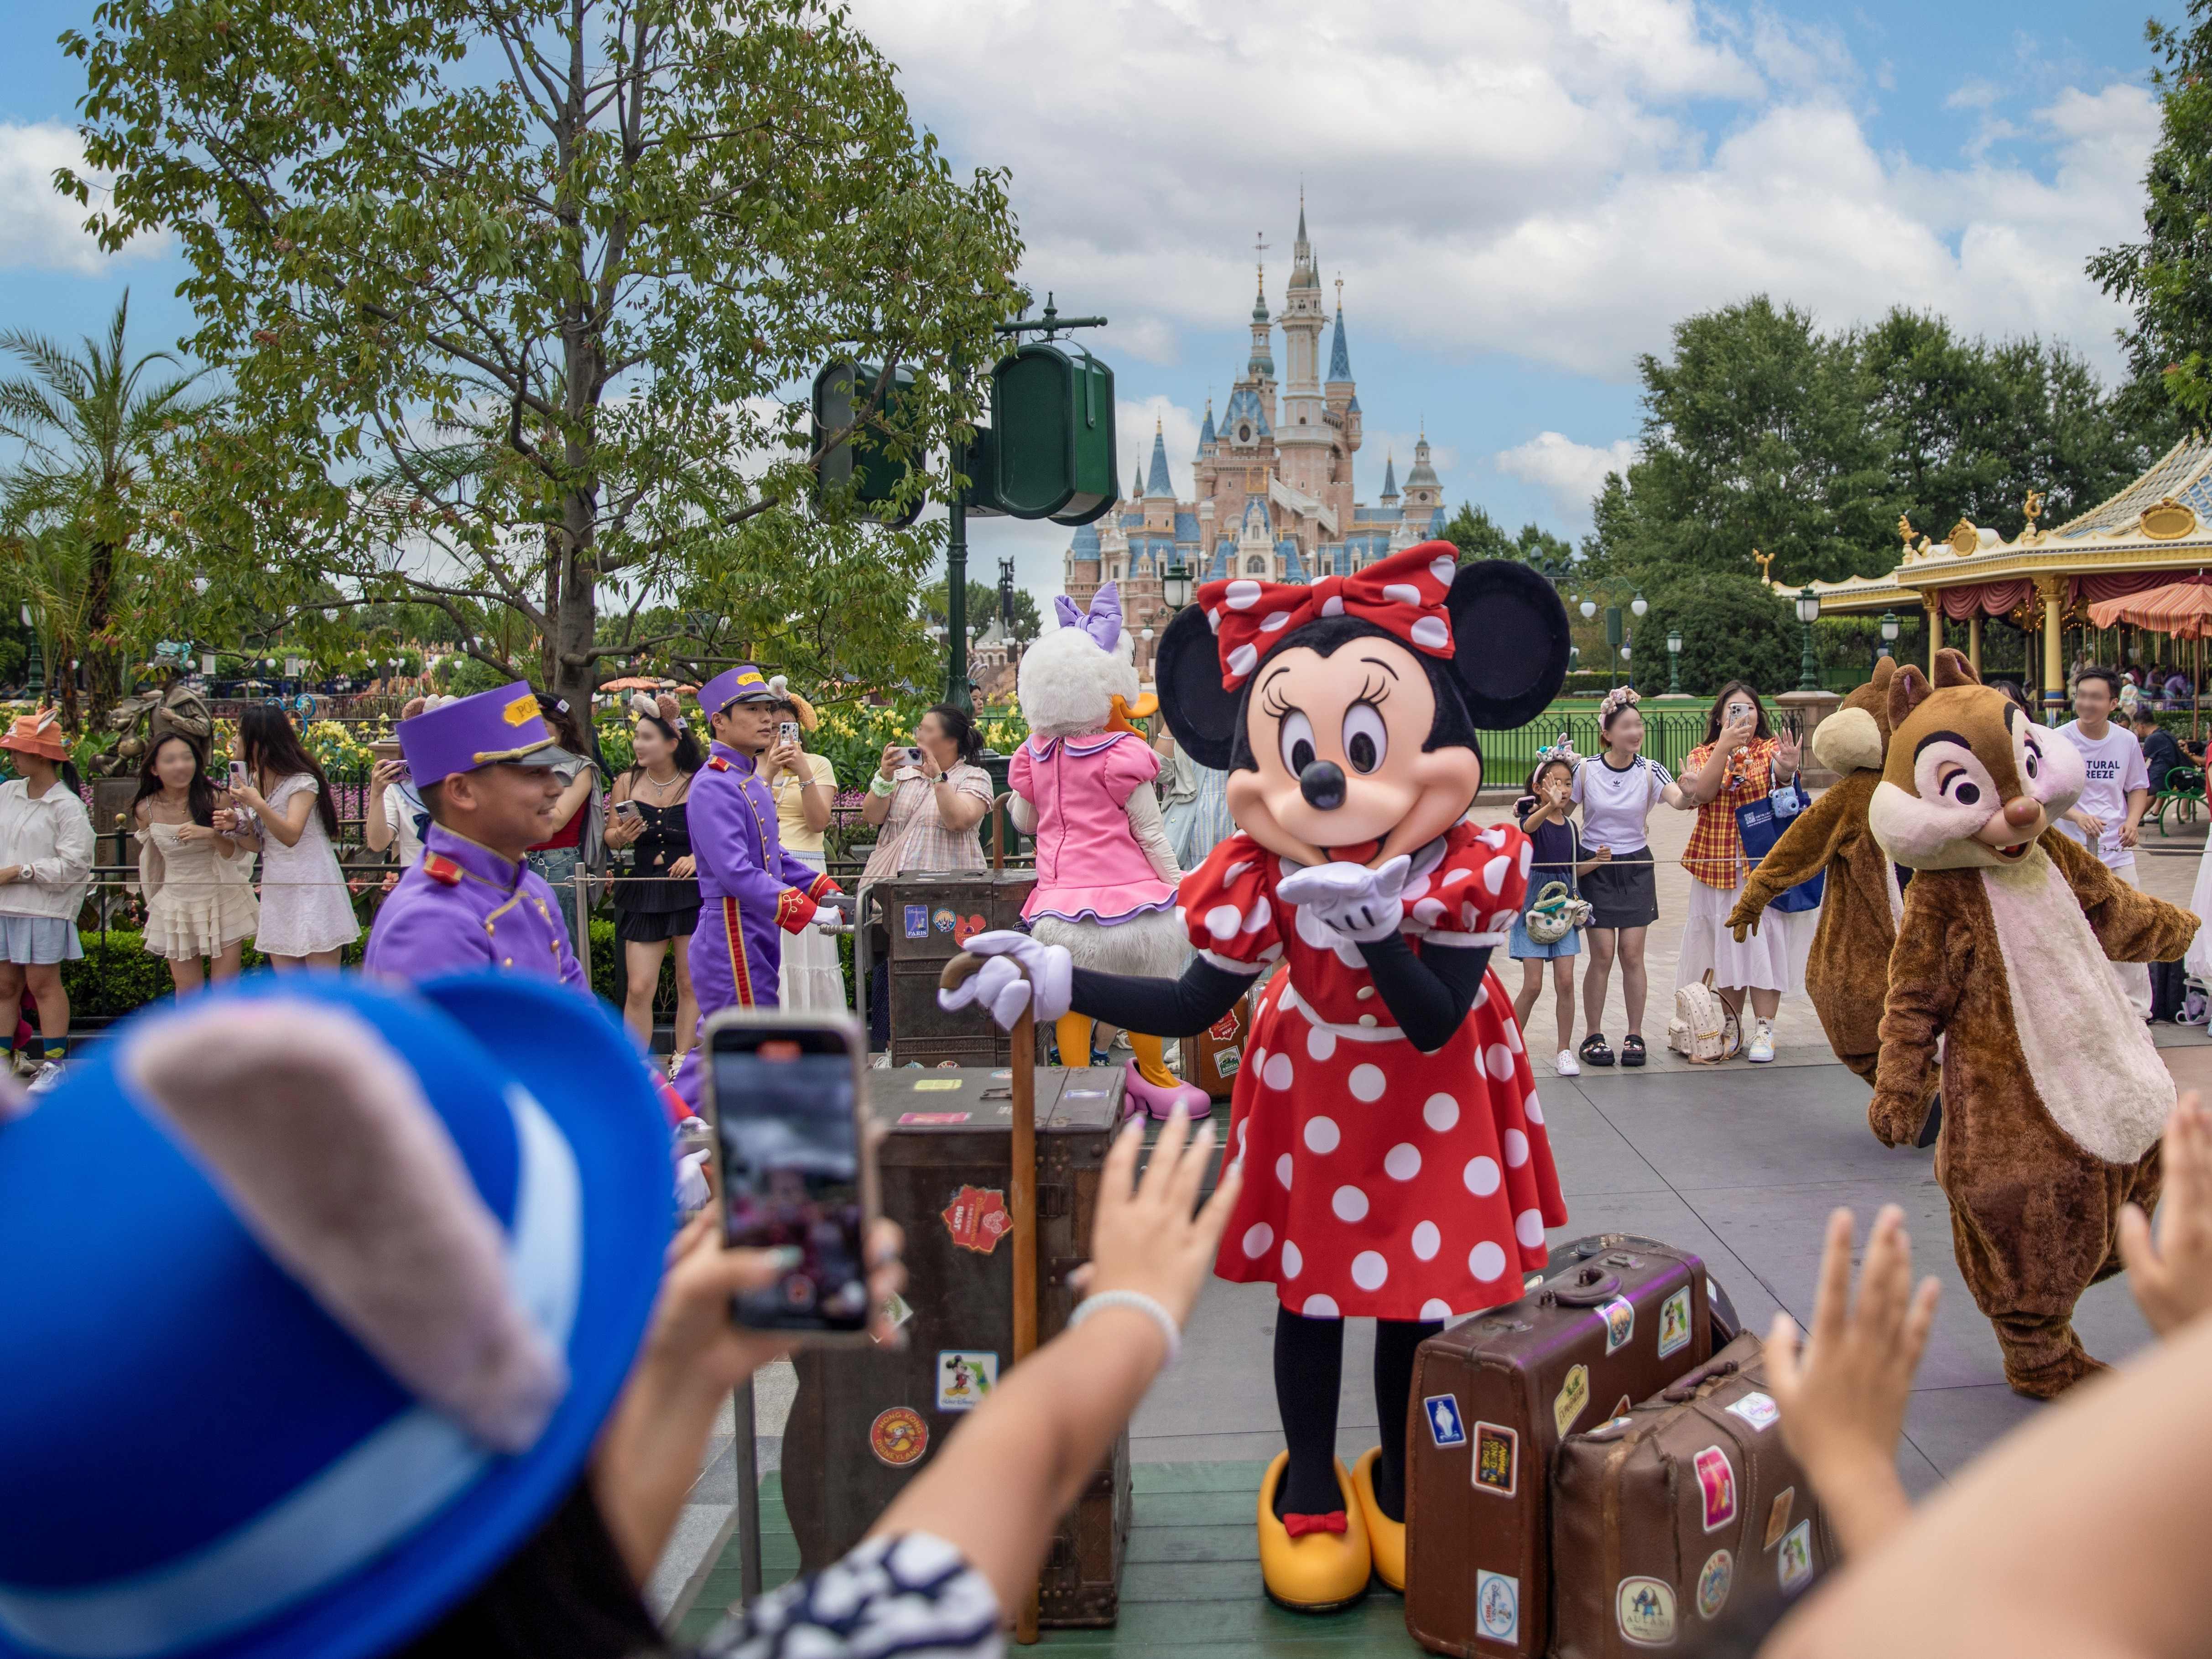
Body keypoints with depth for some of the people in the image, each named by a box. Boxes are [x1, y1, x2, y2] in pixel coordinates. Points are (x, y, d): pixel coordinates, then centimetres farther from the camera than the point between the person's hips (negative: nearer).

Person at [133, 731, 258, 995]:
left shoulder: (216, 799, -12)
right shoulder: (146, 810, -5)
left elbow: (237, 854, -9)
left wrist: (211, 835, -27)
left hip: (223, 903, -2)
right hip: (176, 907, 2)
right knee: (187, 993, 6)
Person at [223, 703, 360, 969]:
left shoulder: (303, 782, -11)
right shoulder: (254, 779, 12)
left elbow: (291, 835, -22)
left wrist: (258, 805, -34)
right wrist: (238, 823, -1)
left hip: (311, 886, -8)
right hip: (277, 890, 8)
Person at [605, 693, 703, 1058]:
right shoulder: (627, 782, 2)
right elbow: (611, 835, 12)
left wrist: (698, 857, -17)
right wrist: (621, 837, -10)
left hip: (692, 892, -1)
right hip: (643, 894, 1)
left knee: (690, 985, 5)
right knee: (639, 988, -2)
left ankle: (682, 1064, 16)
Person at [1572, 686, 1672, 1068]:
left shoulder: (1650, 771, -6)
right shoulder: (1585, 771, -6)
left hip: (1636, 868, 1)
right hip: (1595, 868, -1)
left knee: (1632, 953, 0)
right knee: (1602, 953, -4)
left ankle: (1635, 1035, 11)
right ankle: (1594, 1036, 8)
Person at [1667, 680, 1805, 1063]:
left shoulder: (1770, 749, 4)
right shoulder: (1702, 755, 10)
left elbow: (1783, 776, -20)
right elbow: (1703, 793, -11)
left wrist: (1787, 769, -44)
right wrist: (1725, 745, -21)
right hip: (1718, 864, 2)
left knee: (1763, 940, -5)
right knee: (1725, 943, 4)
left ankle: (1764, 1031, 0)